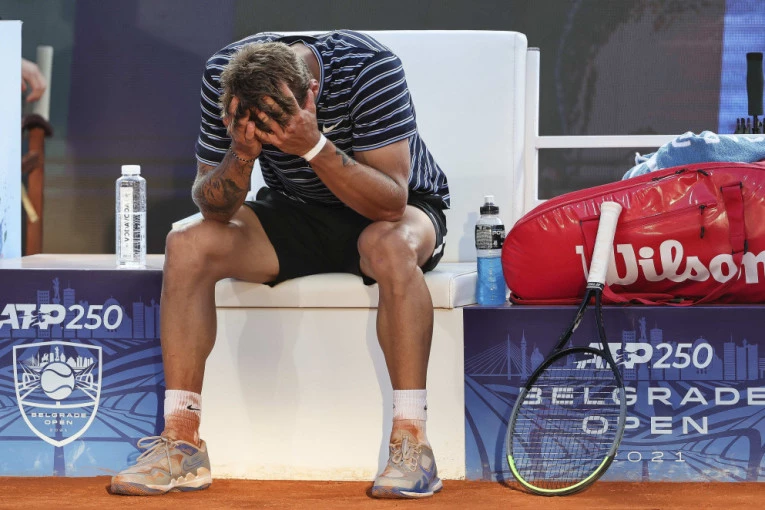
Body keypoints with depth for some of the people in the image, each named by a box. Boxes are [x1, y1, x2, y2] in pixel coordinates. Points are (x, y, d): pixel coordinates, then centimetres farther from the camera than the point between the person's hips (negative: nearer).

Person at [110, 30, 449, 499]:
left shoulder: (370, 68, -29)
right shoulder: (224, 74, -18)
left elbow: (391, 202, -33)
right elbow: (212, 207, -14)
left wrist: (314, 145, -45)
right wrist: (241, 153, -35)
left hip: (381, 215, -4)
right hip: (295, 213, 4)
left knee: (392, 247, -39)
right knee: (188, 245, -21)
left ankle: (411, 443, -34)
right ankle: (182, 444, -20)